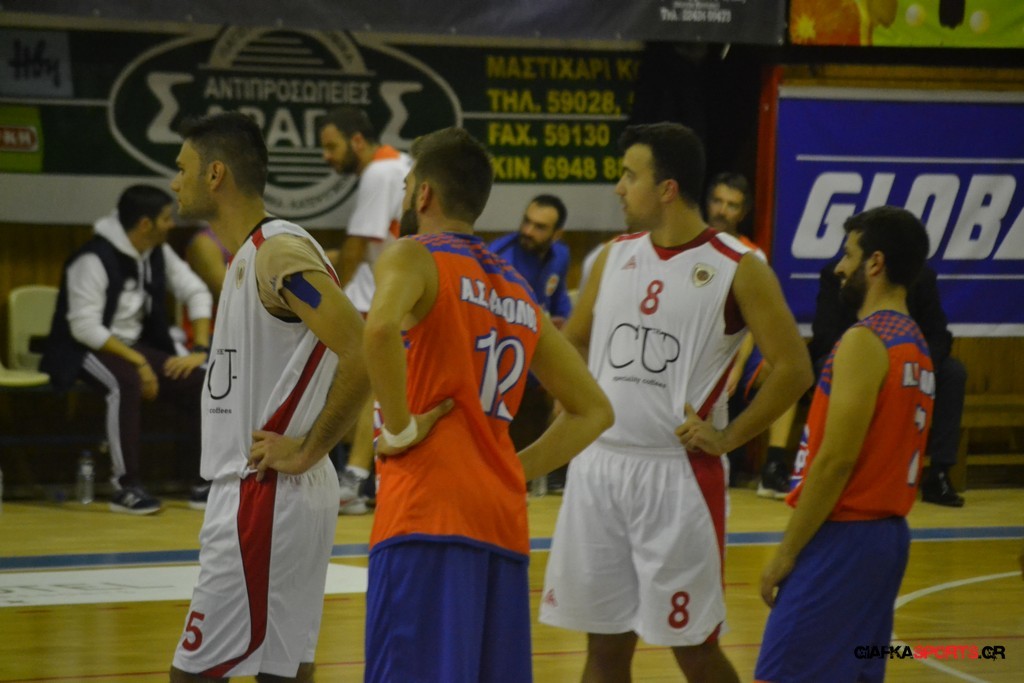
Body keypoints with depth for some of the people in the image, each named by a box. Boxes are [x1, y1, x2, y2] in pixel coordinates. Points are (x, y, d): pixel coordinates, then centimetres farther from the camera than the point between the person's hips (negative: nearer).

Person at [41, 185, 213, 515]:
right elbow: (85, 327, -25)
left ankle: (205, 481, -6)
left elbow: (197, 292, 8)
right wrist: (137, 362, -27)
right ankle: (126, 487, -35)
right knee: (127, 381, -39)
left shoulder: (158, 254, 2)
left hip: (135, 345, 7)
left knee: (198, 382, -13)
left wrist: (200, 350, -6)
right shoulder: (94, 259, -22)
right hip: (84, 351, -7)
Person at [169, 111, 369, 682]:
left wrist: (308, 450, -19)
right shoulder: (250, 255, 16)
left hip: (267, 499, -10)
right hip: (259, 495, 10)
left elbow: (365, 355, -26)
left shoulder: (279, 254, -16)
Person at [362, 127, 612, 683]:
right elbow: (593, 411, 26)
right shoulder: (518, 293, 22)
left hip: (428, 517, -7)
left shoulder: (413, 257, 1)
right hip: (502, 519, 7)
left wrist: (401, 428, -12)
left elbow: (379, 330, -24)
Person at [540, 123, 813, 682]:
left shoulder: (737, 269, -8)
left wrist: (729, 438, -11)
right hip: (598, 466, 5)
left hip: (678, 474, -5)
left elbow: (793, 368, -8)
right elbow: (571, 344, 21)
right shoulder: (615, 257, 9)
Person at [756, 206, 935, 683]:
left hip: (843, 536, -9)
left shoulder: (864, 342, -15)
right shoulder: (914, 343, 13)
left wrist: (786, 552, -14)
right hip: (886, 532, 9)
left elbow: (835, 461, -19)